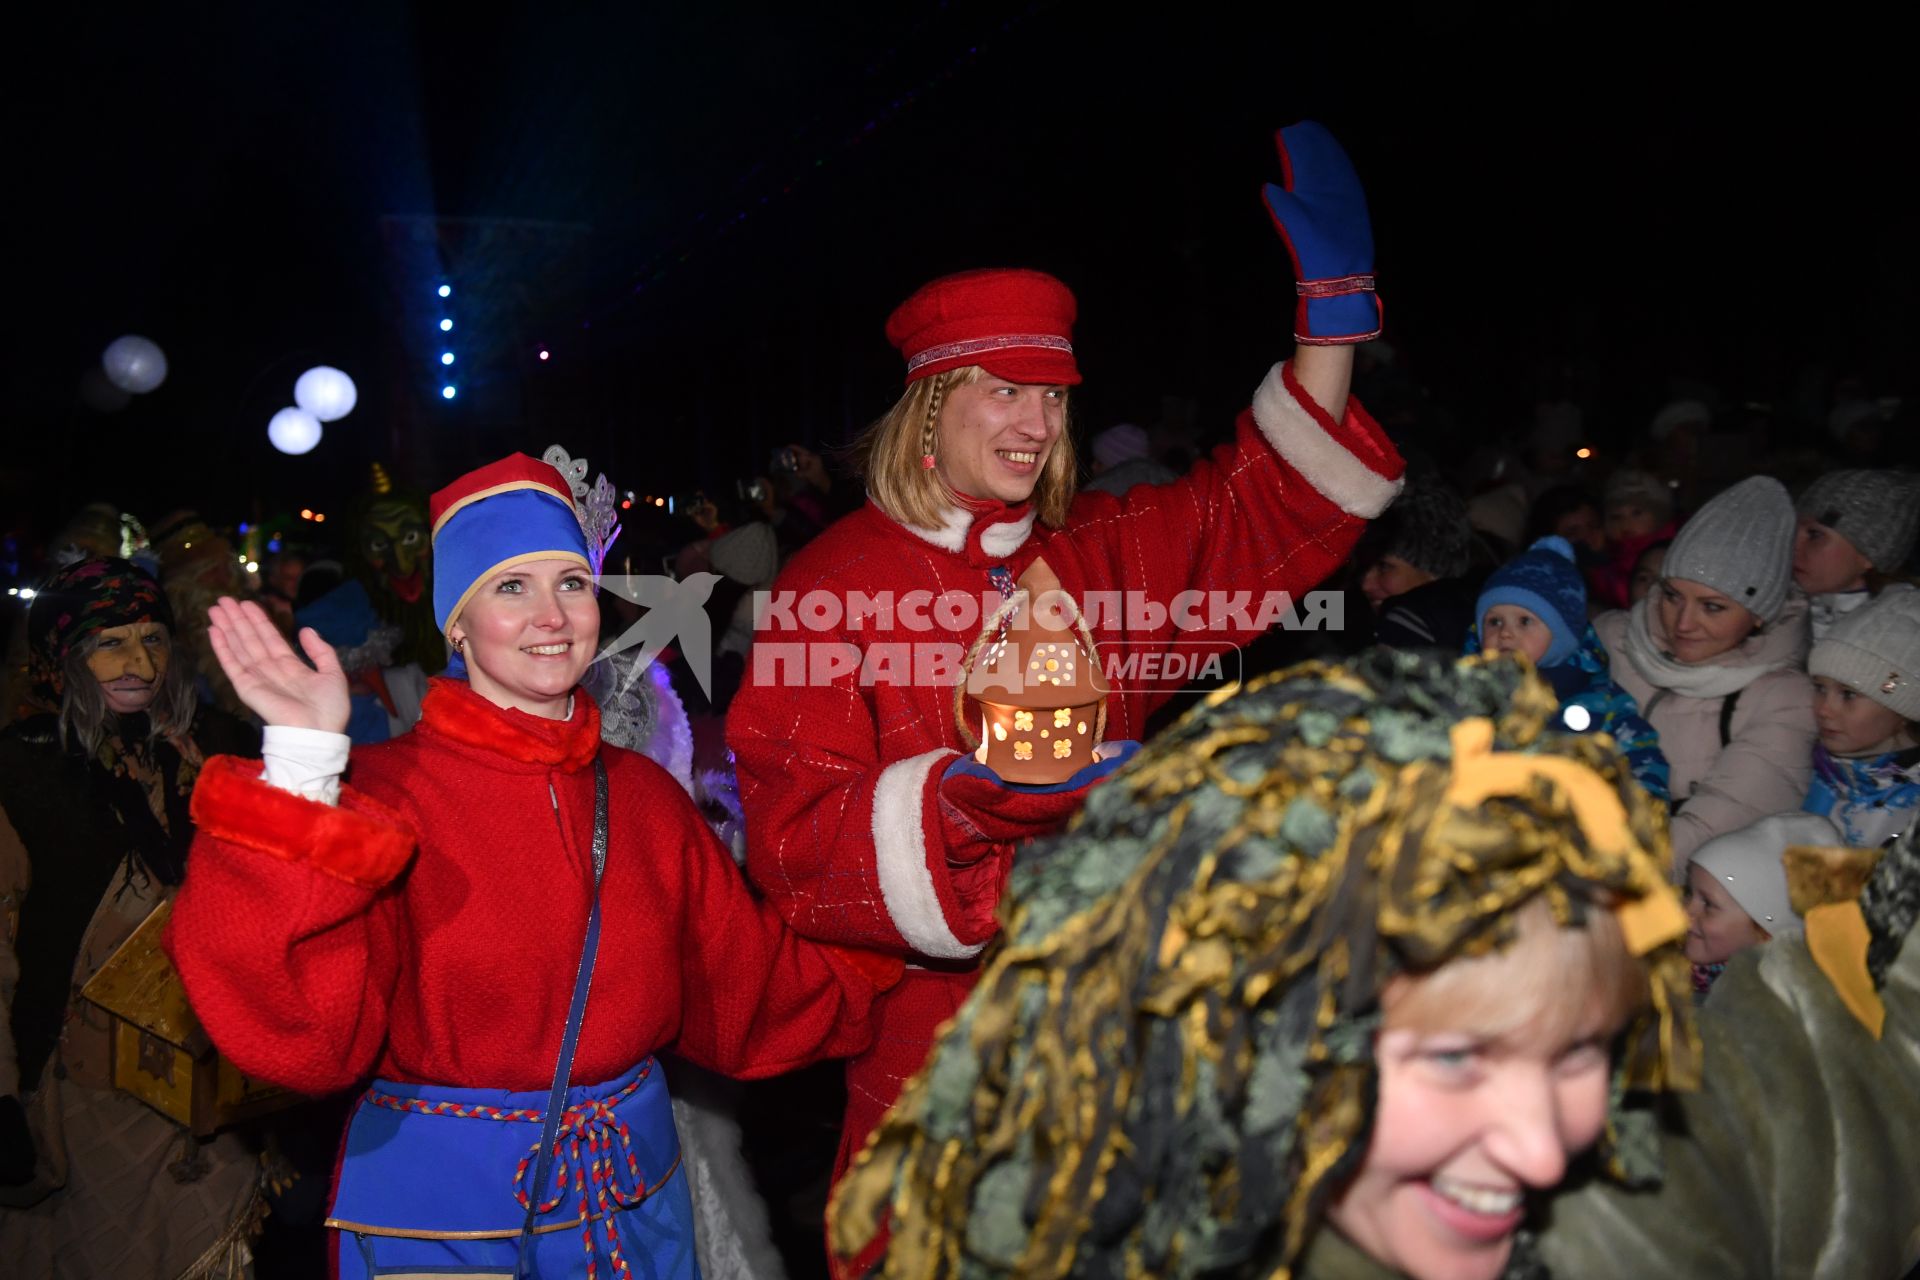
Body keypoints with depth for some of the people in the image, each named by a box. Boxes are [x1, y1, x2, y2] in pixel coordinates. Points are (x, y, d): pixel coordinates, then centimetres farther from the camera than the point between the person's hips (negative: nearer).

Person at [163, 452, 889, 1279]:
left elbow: (755, 992, 6)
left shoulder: (644, 796, 1)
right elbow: (299, 1038, -25)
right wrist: (302, 772, -31)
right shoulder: (378, 794, -14)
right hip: (444, 1214, -4)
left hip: (637, 1195, 5)